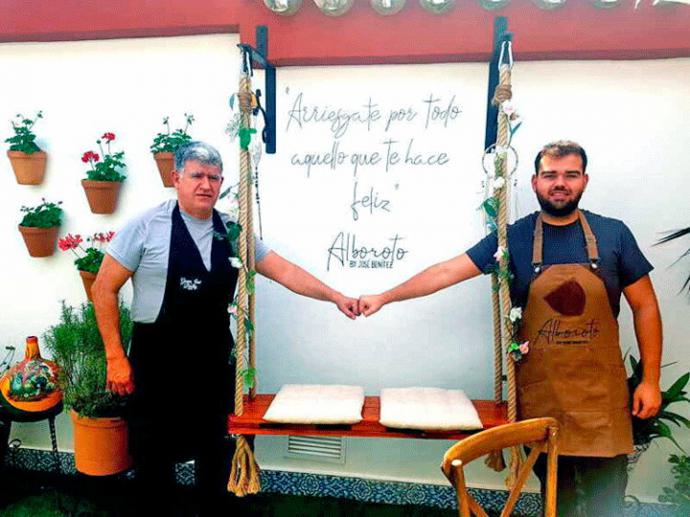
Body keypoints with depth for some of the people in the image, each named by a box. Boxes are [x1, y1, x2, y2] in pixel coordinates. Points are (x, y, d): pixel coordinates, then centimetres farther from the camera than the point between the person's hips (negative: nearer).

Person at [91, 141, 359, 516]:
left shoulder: (232, 231, 1)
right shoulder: (147, 226, -10)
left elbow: (283, 271, 1)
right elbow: (104, 289, -6)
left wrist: (335, 296, -8)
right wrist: (116, 358, -8)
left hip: (213, 361, 4)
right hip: (157, 360, -3)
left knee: (214, 449, 17)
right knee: (154, 454, 10)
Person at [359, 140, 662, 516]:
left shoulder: (613, 234, -1)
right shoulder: (513, 237, -3)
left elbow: (645, 308, 4)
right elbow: (447, 272, -6)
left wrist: (650, 380, 0)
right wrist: (384, 297, -11)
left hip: (601, 392, 0)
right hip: (540, 392, 0)